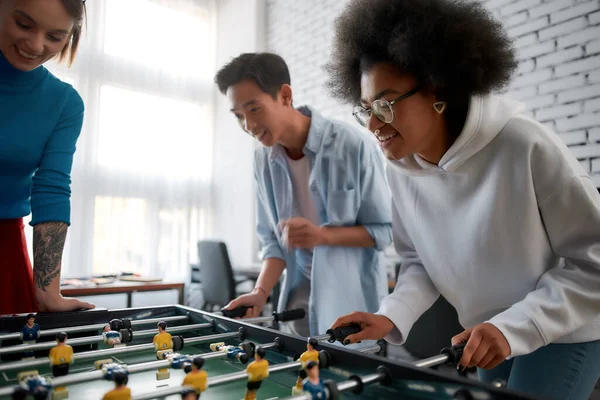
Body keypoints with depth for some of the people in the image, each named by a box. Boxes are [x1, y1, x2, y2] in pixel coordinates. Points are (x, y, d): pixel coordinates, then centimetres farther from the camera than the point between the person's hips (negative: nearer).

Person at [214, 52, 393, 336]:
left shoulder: (353, 146, -18)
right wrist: (261, 292, -12)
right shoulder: (264, 159, -1)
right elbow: (272, 239, 3)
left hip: (353, 300, -4)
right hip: (300, 298, 4)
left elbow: (385, 230, -11)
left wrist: (323, 235, -26)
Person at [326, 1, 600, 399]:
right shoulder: (400, 169, -12)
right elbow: (420, 261, 0)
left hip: (566, 332, -4)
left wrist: (513, 327, -26)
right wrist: (392, 317, -17)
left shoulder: (525, 146, -28)